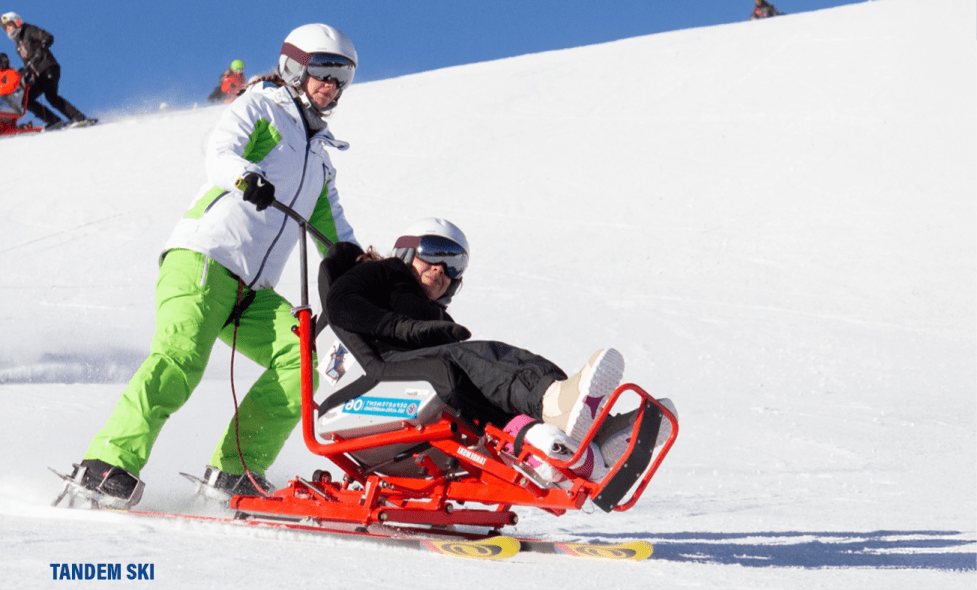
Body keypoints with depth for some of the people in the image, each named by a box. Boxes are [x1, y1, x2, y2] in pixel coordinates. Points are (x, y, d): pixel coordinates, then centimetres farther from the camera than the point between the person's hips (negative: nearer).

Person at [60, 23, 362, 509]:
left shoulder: (319, 152, 30)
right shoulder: (259, 106, 8)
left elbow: (330, 224, 33)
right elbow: (220, 153, -12)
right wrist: (246, 175, -35)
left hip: (252, 290, 7)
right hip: (203, 257, -7)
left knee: (299, 358, -15)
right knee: (181, 356, -27)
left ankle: (233, 470, -11)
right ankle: (109, 462, -31)